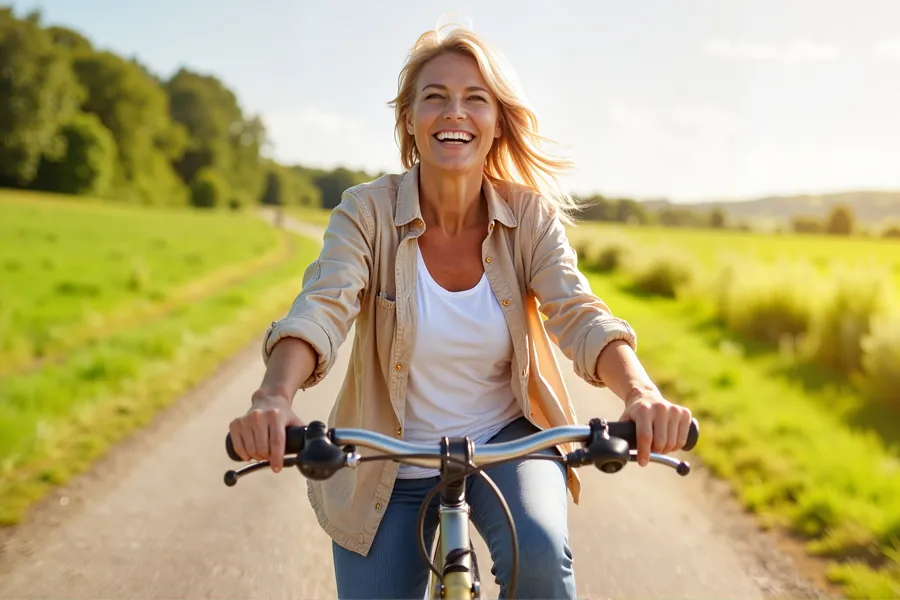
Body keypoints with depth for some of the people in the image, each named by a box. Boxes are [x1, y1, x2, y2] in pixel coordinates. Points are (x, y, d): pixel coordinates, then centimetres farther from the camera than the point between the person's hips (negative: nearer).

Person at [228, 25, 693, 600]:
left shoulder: (530, 215, -9)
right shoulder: (368, 211, -14)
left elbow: (579, 314, -20)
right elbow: (321, 309, -26)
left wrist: (641, 394, -40)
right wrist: (275, 397, -47)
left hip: (506, 442, 0)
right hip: (390, 469, 1)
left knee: (540, 551, -28)